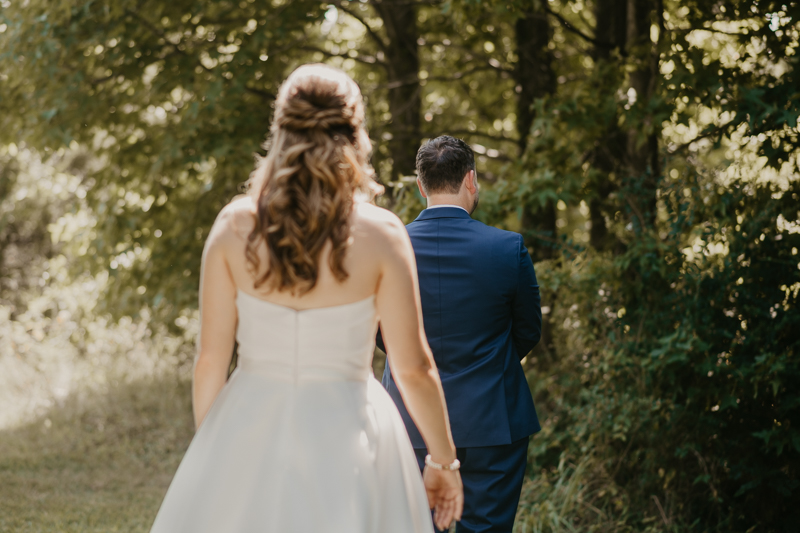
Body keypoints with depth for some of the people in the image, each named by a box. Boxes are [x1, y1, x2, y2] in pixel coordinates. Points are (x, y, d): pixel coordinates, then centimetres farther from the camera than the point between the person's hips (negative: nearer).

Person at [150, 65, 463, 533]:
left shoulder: (235, 226, -4)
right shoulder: (381, 235, -8)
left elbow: (211, 357, -1)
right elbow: (413, 366, -7)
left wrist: (207, 442, 13)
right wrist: (444, 461, 5)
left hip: (251, 426, 2)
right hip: (345, 434, -2)